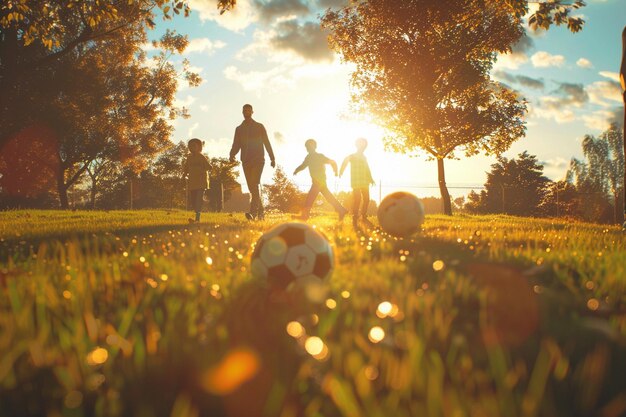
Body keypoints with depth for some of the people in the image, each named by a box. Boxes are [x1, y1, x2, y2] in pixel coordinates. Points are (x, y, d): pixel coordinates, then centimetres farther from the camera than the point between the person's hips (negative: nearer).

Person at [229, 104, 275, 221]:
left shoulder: (259, 127, 8)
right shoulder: (239, 129, 15)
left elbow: (266, 143, 8)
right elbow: (236, 145, 9)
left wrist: (272, 158, 5)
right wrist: (232, 155, -11)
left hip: (258, 159, -4)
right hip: (246, 161, 4)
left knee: (254, 184, -20)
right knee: (252, 187, 4)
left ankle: (253, 212, -29)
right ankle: (260, 211, 14)